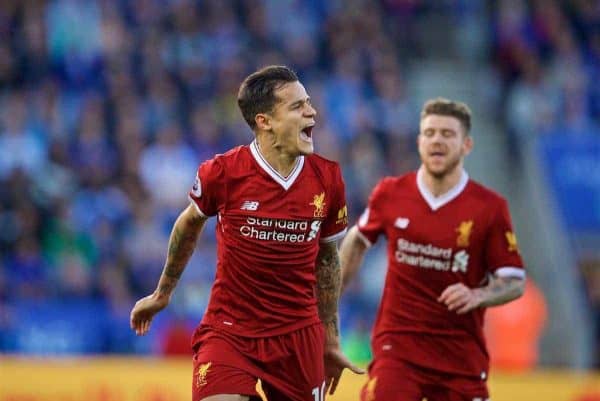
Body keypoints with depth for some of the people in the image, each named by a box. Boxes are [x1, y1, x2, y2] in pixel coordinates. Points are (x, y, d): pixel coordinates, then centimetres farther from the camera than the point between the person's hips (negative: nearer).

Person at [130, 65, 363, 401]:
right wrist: (162, 294, 23)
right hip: (229, 332, -3)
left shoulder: (327, 178, -2)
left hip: (300, 336, 3)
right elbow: (189, 225, 11)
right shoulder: (222, 172, -11)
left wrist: (331, 340, 17)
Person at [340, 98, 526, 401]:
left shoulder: (490, 207, -6)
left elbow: (514, 282, -3)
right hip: (397, 344, 0)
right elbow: (357, 241, 19)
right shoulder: (390, 194, 0)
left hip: (461, 353, 0)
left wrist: (477, 296, -22)